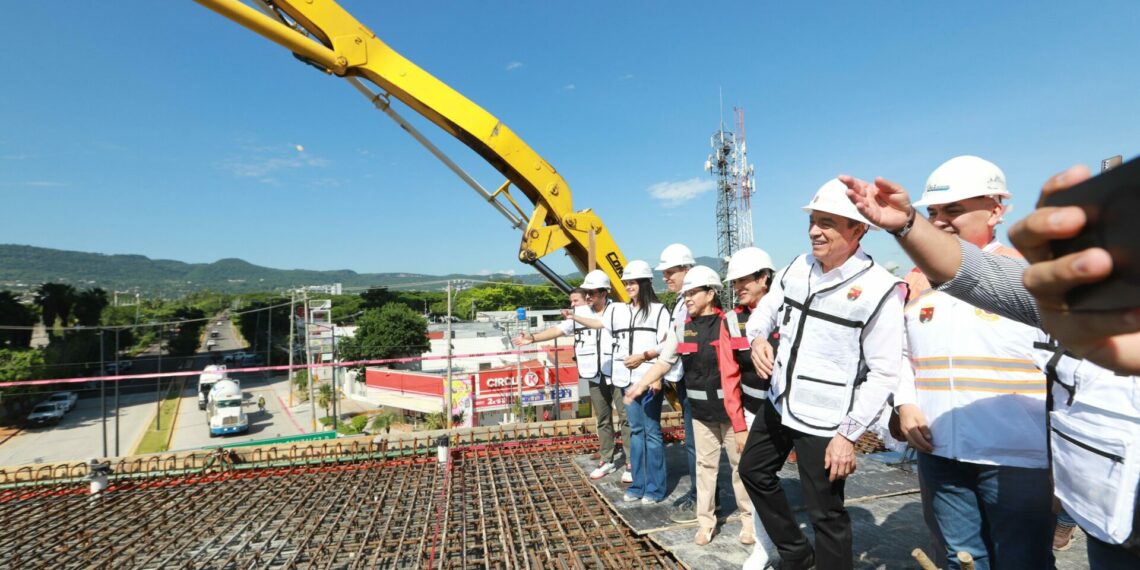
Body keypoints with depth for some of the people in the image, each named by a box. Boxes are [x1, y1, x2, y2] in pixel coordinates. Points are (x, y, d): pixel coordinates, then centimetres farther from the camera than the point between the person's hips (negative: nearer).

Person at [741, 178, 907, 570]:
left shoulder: (880, 290, -18)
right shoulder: (797, 269, -1)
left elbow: (884, 373, -16)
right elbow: (766, 309, 13)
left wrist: (849, 433, -18)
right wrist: (758, 337, -10)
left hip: (824, 421, -7)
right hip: (778, 404, 7)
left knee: (826, 515, 7)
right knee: (753, 471, 22)